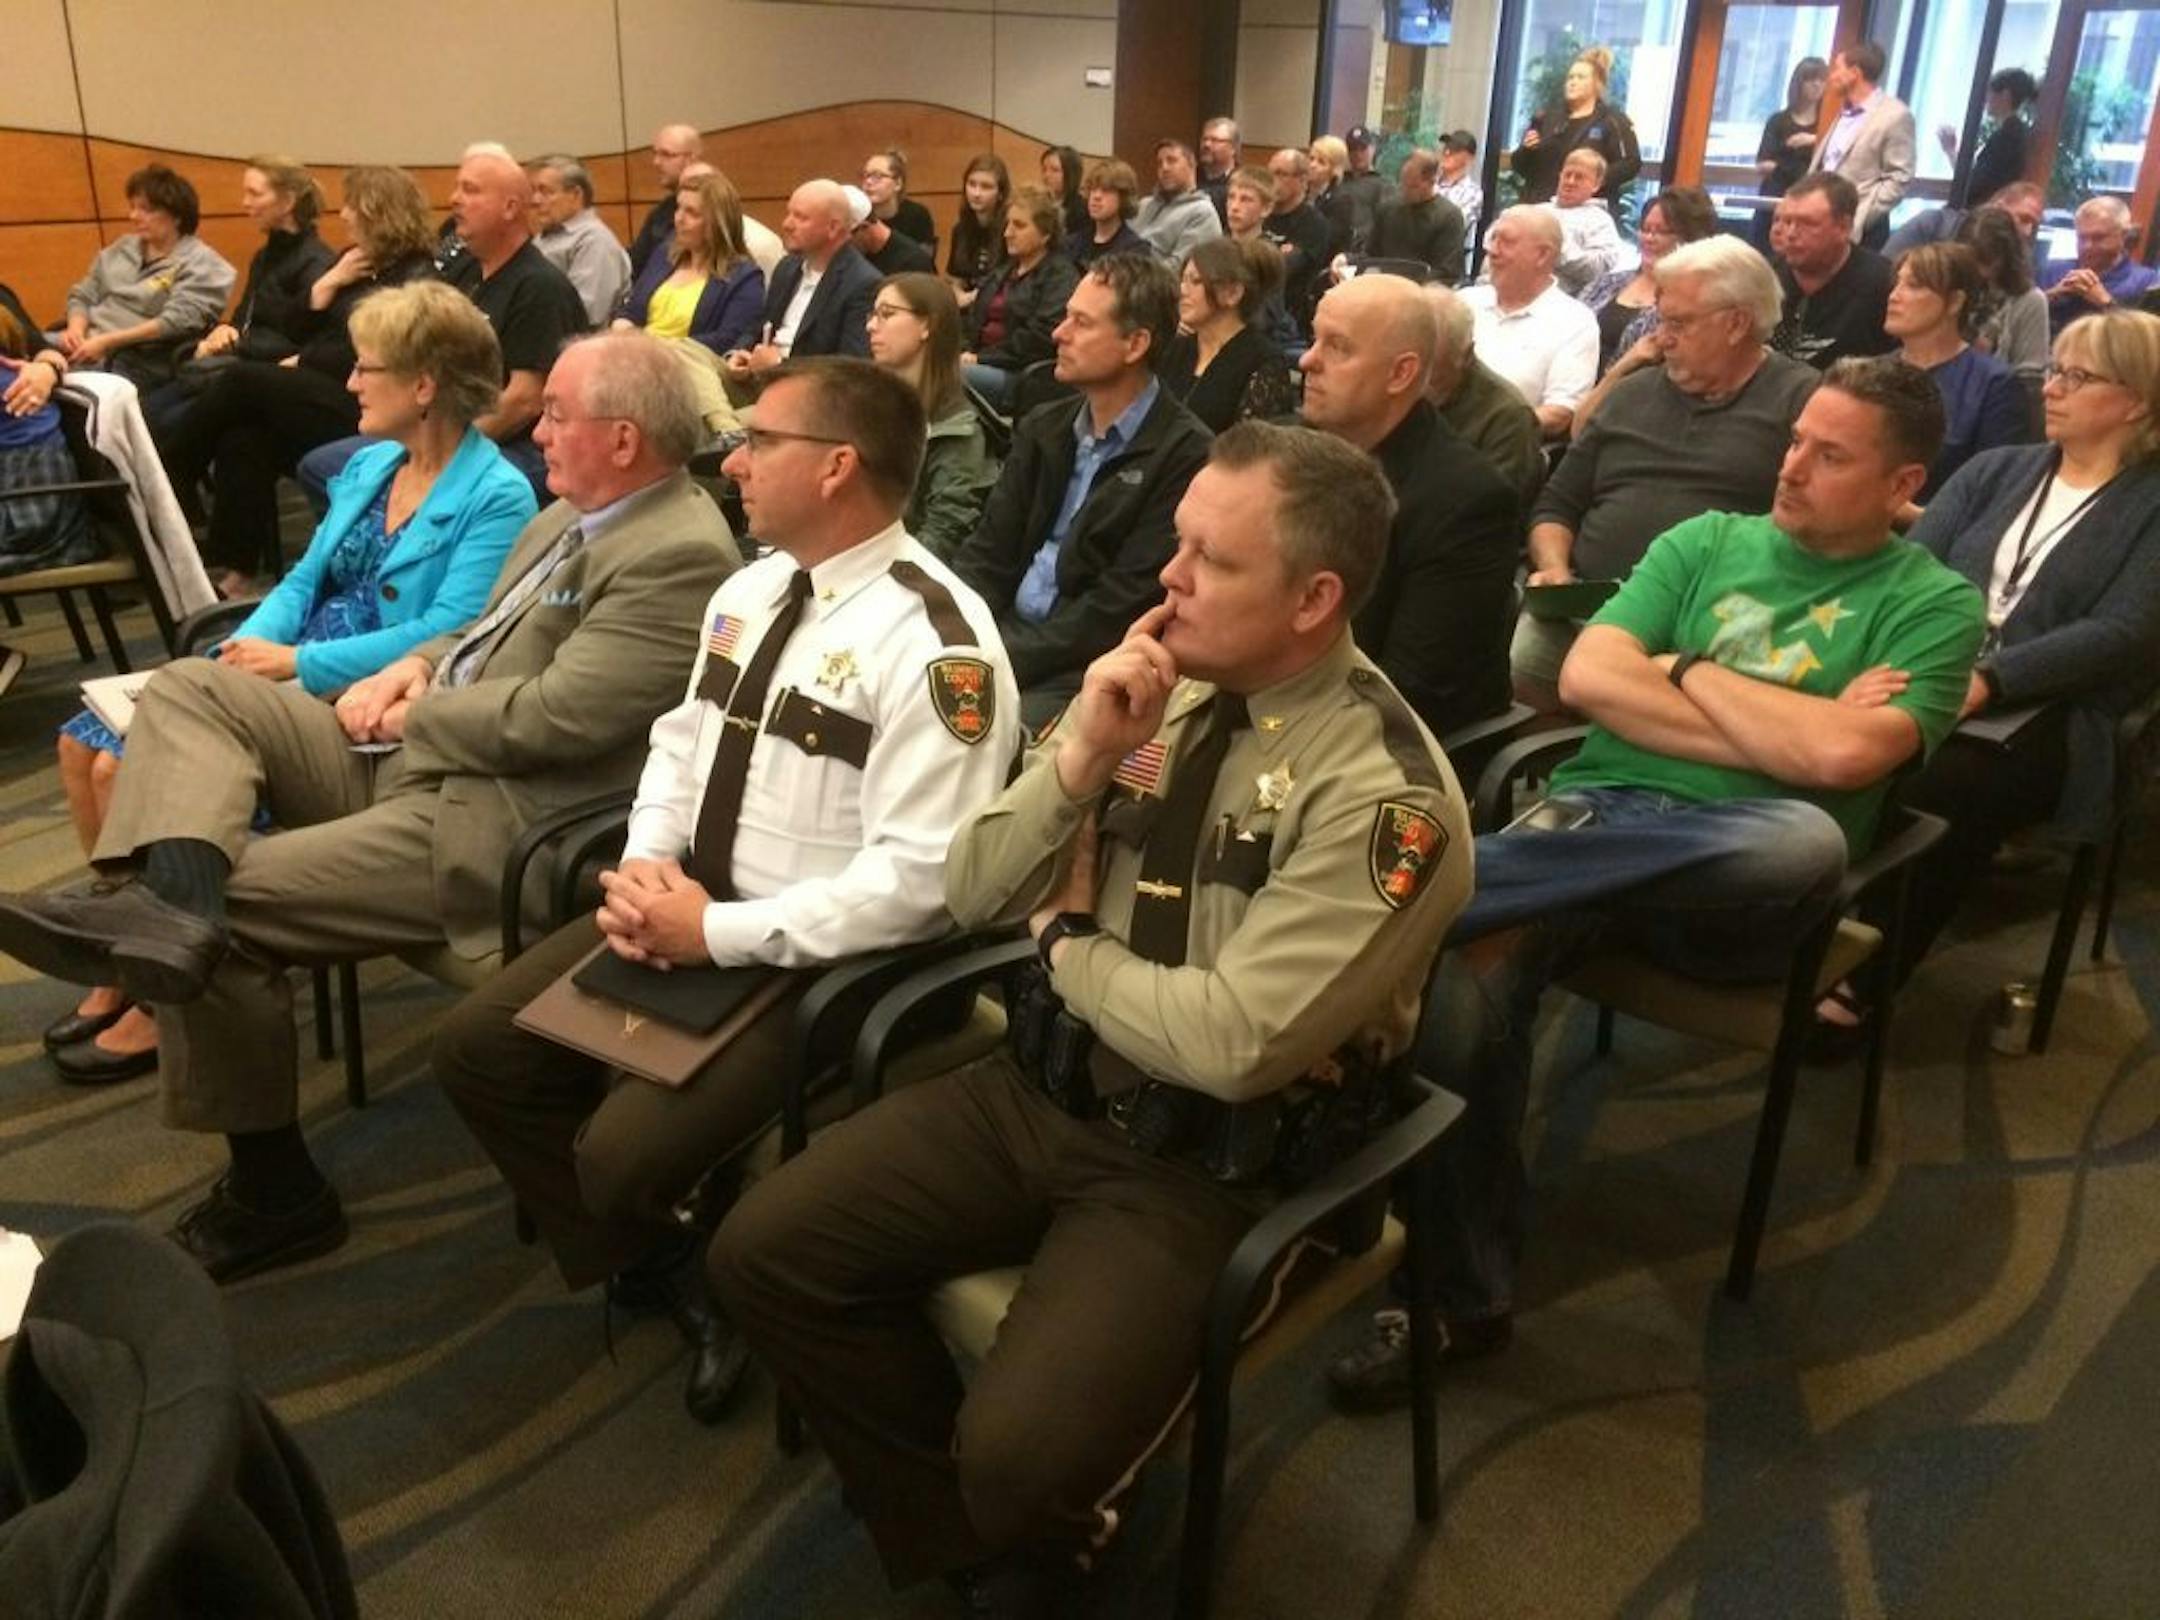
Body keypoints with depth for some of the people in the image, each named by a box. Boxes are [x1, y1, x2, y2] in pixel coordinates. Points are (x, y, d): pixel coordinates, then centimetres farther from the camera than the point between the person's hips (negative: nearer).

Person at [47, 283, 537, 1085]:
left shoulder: (496, 497, -13)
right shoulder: (369, 464, 14)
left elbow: (449, 635, -21)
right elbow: (304, 580, 15)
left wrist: (298, 664, -21)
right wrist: (250, 642, -7)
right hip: (289, 668, 9)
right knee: (86, 741, -2)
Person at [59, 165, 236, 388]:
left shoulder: (200, 262, 0)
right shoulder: (123, 248, 20)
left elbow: (177, 322, -12)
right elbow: (82, 295, 20)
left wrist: (107, 342, -17)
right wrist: (76, 329, -4)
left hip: (136, 360, -6)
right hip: (85, 344, 7)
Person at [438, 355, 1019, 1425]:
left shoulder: (935, 642, -23)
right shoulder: (753, 589, 6)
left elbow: (917, 879, -26)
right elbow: (681, 739, 15)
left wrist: (718, 933, -22)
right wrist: (645, 866, -5)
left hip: (820, 959, -9)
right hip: (688, 905, 9)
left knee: (621, 1153, -19)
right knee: (478, 1050, 4)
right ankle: (663, 1270, 18)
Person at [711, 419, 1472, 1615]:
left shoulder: (1381, 792, -19)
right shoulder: (1158, 687, 0)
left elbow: (1232, 1045, -26)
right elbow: (973, 897, 2)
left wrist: (1068, 941, -10)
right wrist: (1080, 756, -16)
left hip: (1206, 1168, -6)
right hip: (1040, 1089, 6)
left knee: (1018, 1453, -23)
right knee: (763, 1253, -3)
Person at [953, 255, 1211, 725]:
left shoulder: (1185, 456, -10)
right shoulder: (1043, 429, 13)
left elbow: (1121, 609, -15)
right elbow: (988, 554, 9)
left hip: (1084, 670, -6)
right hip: (1004, 633, 6)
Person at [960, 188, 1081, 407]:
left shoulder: (1061, 276, -1)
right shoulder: (1004, 272, 26)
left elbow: (1040, 338, -14)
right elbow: (974, 318, 21)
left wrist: (982, 358, -15)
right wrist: (967, 352, -2)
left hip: (1025, 375, -7)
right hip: (984, 364, 7)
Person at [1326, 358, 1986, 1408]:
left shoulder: (1935, 605, 8)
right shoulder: (1709, 541, 18)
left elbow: (1842, 756, -13)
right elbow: (1588, 677, 1)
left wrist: (1689, 671, 0)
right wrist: (1781, 731, -4)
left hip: (1730, 886, -2)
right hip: (1596, 813, 3)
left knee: (1808, 842, -39)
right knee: (1465, 973, -29)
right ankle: (1466, 1297, -13)